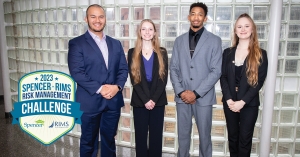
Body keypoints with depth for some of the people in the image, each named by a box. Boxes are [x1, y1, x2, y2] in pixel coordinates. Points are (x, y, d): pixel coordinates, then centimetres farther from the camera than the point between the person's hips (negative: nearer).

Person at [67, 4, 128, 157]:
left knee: (109, 139, 18)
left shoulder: (116, 44, 11)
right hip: (90, 101, -3)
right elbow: (76, 72, -12)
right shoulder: (76, 43, -4)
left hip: (113, 100, 4)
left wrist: (117, 86, -12)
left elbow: (123, 69, 7)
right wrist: (99, 89, -19)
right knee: (88, 142, 13)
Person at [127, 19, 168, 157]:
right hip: (139, 101, 0)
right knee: (140, 135, 6)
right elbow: (133, 79, -3)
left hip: (158, 101, 0)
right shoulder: (132, 53, 5)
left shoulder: (162, 53, 6)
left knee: (156, 135, 6)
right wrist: (145, 100, -12)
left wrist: (154, 99, -12)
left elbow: (164, 78, -1)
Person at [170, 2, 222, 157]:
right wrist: (180, 91, -8)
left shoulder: (214, 40, 0)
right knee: (183, 134, 13)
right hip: (182, 96, 2)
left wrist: (196, 93, -13)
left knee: (204, 135, 10)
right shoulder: (179, 40, 9)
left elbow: (216, 71, -7)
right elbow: (173, 68, 6)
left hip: (203, 97, -2)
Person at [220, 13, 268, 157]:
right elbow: (223, 77, 0)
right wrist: (228, 99, -12)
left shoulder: (260, 54, -2)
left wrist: (242, 101, -15)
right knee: (232, 137, 14)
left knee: (245, 139, 6)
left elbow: (259, 81, -8)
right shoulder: (228, 53, 6)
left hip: (249, 104, -2)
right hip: (229, 102, 3)